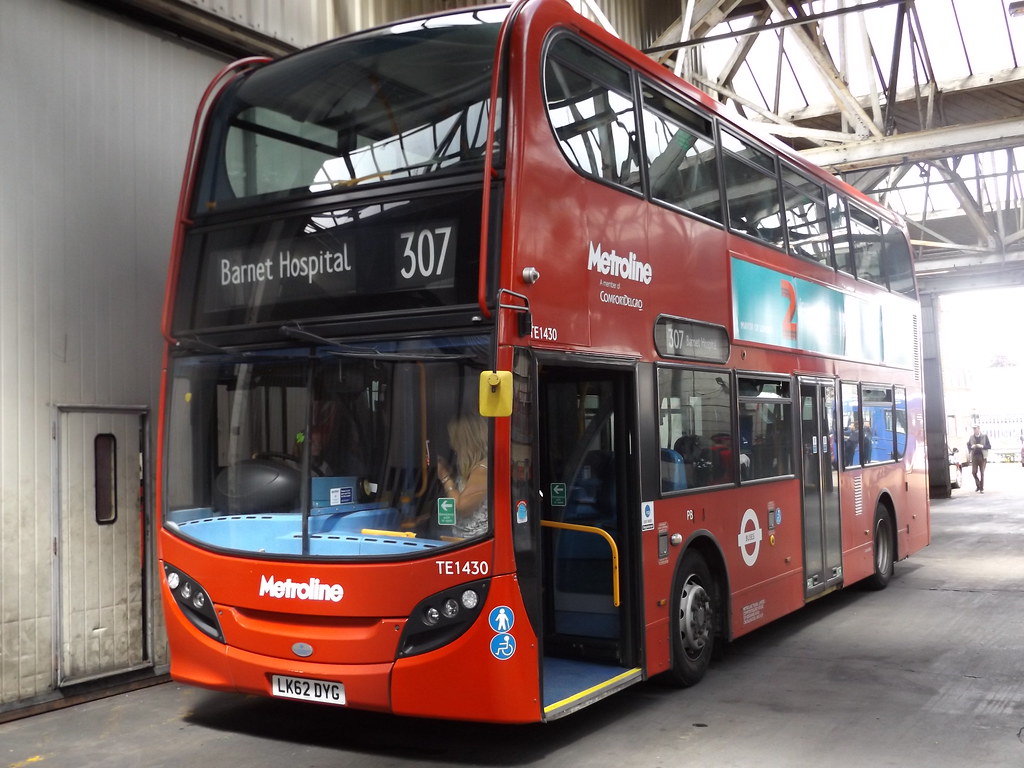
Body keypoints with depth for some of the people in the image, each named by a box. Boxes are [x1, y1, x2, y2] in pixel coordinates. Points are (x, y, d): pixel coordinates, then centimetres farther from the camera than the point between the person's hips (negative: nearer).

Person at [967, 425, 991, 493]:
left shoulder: (984, 436, 3)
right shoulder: (971, 437, 9)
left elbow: (989, 446, 2)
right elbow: (968, 446, 14)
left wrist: (982, 446, -15)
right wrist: (971, 447, -9)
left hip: (982, 456, -2)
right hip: (974, 456, 2)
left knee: (982, 473, -1)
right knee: (974, 472, -5)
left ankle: (981, 488, 6)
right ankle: (978, 485, 18)